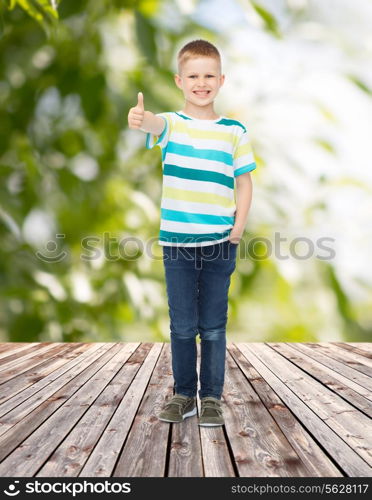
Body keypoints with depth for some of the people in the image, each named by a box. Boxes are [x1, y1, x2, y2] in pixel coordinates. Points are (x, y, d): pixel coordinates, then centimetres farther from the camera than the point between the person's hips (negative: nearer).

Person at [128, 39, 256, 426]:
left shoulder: (234, 131, 5)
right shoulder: (172, 124, 0)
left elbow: (244, 182, 8)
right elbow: (156, 125, -25)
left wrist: (240, 225, -6)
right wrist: (140, 119, -49)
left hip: (219, 242, 1)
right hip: (177, 241, 0)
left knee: (213, 326, 7)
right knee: (182, 325, 7)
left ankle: (211, 397, 19)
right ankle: (183, 394, 22)